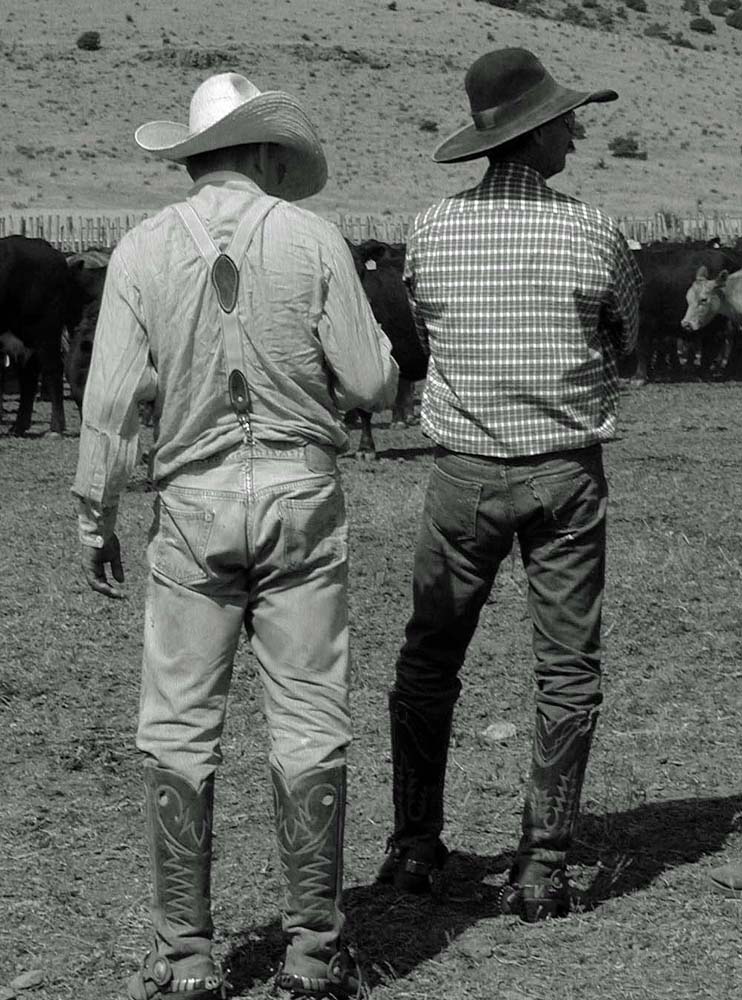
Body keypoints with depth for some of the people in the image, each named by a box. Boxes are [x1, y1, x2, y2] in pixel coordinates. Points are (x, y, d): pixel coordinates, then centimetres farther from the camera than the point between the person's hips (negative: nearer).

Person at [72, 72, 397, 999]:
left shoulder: (143, 249, -1)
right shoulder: (312, 239, -4)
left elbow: (111, 399, -4)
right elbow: (370, 384, -5)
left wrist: (94, 515, 6)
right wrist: (375, 341, 17)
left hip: (193, 504, 0)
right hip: (301, 496, 0)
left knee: (178, 731, 6)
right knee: (308, 725, 5)